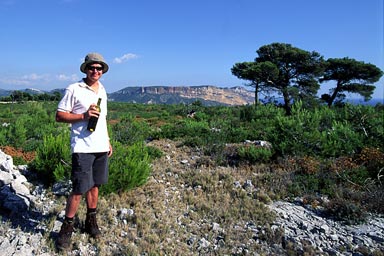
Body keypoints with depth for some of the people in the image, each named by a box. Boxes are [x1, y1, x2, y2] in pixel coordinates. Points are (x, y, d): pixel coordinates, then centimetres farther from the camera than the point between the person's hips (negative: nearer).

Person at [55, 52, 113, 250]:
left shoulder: (102, 91, 14)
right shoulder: (74, 89, -5)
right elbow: (59, 116, -6)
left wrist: (108, 141, 18)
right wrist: (83, 116, -19)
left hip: (101, 147, 6)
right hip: (82, 148, -6)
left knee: (94, 185, 14)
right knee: (79, 189, -3)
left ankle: (91, 221, 28)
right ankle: (67, 227, 15)